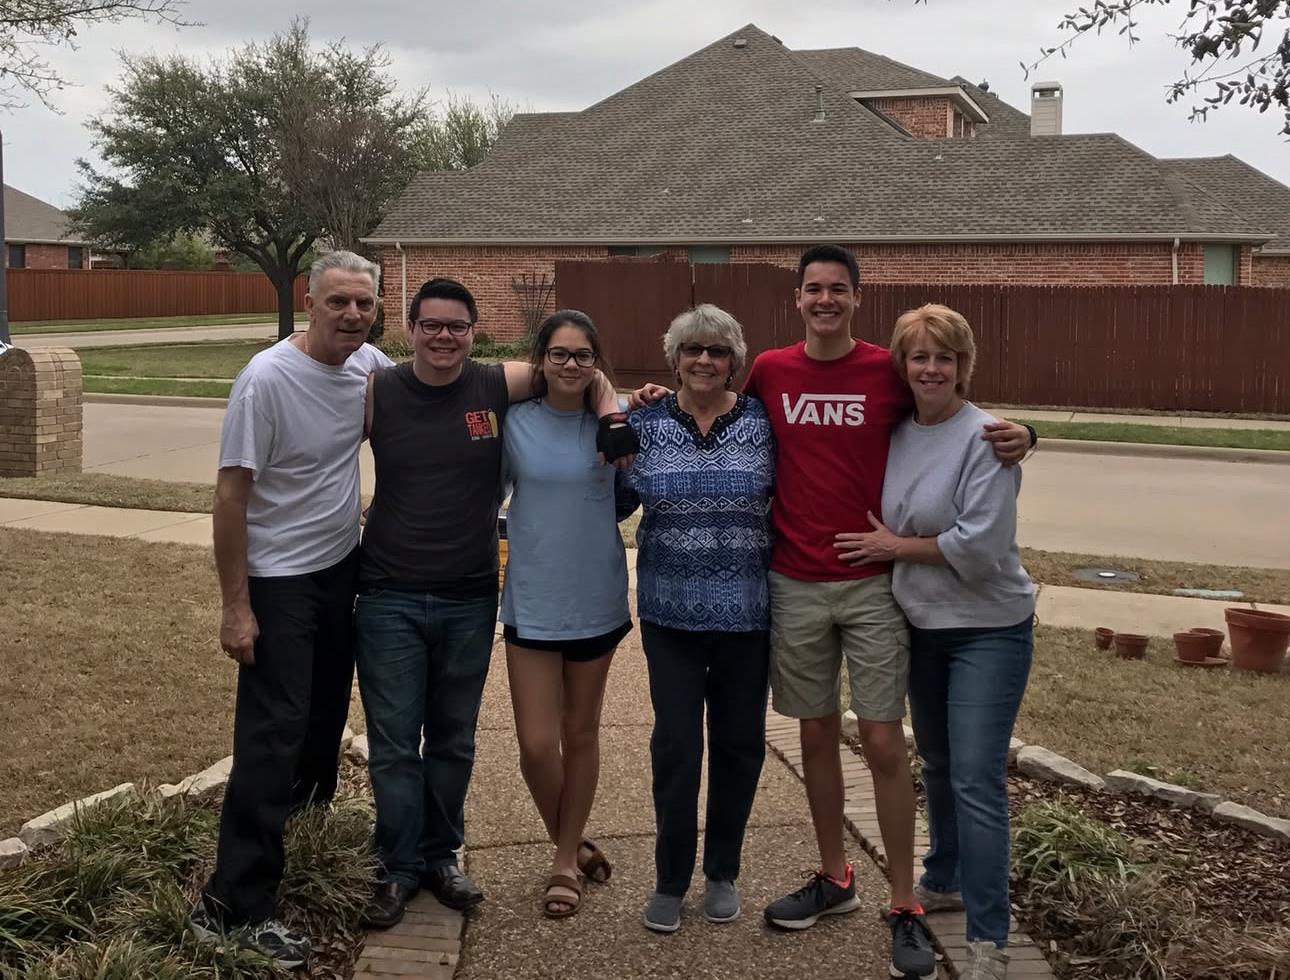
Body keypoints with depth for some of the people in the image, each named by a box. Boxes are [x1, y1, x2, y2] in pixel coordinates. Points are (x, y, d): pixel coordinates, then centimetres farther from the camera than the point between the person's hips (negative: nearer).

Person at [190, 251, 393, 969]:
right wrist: (236, 606, -19)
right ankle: (236, 907, -2)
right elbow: (231, 494, -19)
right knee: (272, 735, -8)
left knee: (327, 709, 22)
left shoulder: (372, 366, -4)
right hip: (280, 580, -7)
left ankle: (306, 812, 47)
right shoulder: (267, 379, -22)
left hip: (344, 566, 7)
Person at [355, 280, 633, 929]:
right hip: (391, 599, -1)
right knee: (394, 742, 3)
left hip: (470, 601, 1)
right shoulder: (376, 394, -5)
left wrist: (613, 420, -6)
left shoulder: (498, 386, -3)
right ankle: (399, 868, 19)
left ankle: (441, 855, 31)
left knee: (454, 739, 14)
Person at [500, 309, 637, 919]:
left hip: (596, 601, 0)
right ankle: (569, 843, 25)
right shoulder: (515, 422, -4)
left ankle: (566, 860, 29)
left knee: (581, 734, 12)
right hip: (531, 602, 0)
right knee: (537, 744, -3)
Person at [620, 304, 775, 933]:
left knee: (739, 741, 11)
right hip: (672, 611, 0)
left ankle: (723, 871, 30)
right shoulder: (646, 423, 0)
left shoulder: (762, 421, -1)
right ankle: (670, 878, 20)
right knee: (676, 742, 2)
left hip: (747, 611, 1)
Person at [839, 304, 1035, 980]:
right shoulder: (898, 433, 3)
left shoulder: (986, 439, -17)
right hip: (921, 624, 7)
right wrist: (890, 550, 0)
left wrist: (896, 546, -13)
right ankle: (945, 881, 39)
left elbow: (978, 546, -23)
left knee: (976, 779, -9)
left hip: (987, 629, -7)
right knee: (937, 764, 20)